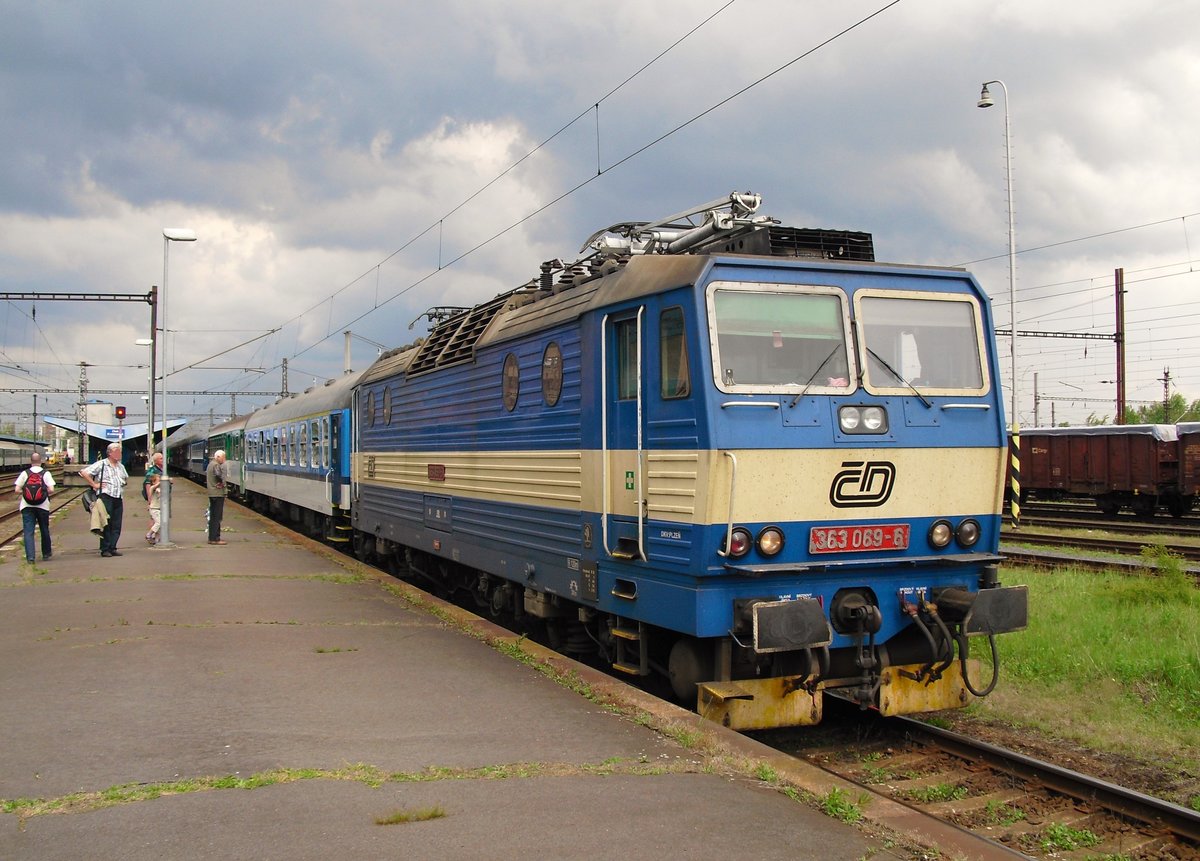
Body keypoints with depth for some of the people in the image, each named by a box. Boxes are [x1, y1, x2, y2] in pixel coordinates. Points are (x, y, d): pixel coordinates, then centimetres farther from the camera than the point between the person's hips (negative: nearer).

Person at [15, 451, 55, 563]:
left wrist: (24, 492, 15)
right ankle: (46, 554, 29)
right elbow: (51, 490, -11)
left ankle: (30, 556, -9)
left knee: (28, 531, 1)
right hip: (43, 506, 0)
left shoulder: (24, 473, -1)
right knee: (44, 530, 16)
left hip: (27, 506, 0)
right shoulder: (46, 473, -3)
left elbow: (17, 490, -5)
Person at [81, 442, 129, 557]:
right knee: (106, 524, -4)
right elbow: (84, 472, -8)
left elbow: (126, 478, 37)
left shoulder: (121, 466, 18)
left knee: (117, 525, 4)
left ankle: (112, 548, 9)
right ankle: (105, 549, 1)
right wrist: (94, 485, -8)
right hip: (106, 497, -6)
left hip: (118, 498, 6)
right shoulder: (101, 464, -2)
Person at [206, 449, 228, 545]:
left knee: (213, 516, 14)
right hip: (218, 493, -10)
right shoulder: (216, 465, -15)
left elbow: (206, 475, 27)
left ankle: (212, 538, 19)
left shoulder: (210, 464, 16)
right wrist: (222, 483, -14)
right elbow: (219, 475, -33)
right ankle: (215, 539, -8)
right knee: (217, 517, -8)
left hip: (212, 493, 10)